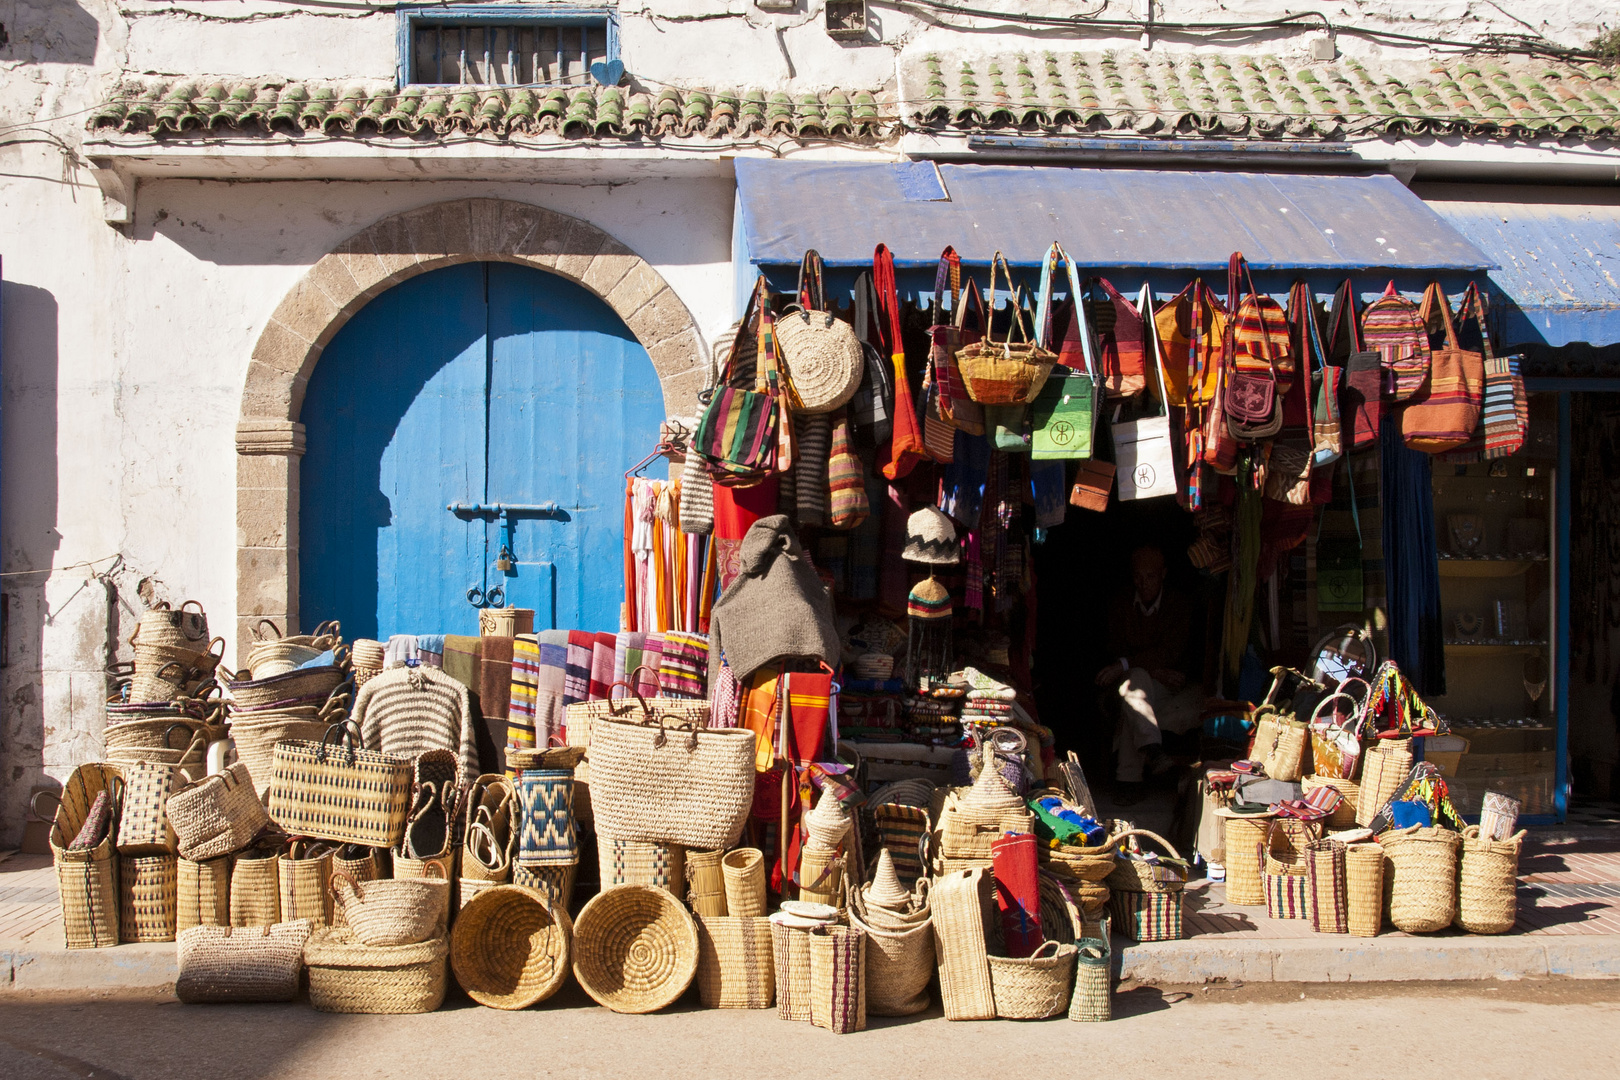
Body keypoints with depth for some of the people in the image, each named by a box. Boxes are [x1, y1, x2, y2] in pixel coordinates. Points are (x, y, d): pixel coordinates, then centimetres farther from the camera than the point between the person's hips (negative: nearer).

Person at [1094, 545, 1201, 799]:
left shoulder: (1179, 605, -2)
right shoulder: (1120, 604, 4)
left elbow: (1170, 653, -15)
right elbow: (1117, 651, -3)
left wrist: (1124, 664, -26)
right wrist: (1154, 670, -19)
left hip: (1168, 684, 1)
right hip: (1132, 682, -1)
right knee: (1138, 677, -36)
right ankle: (1151, 749, -51)